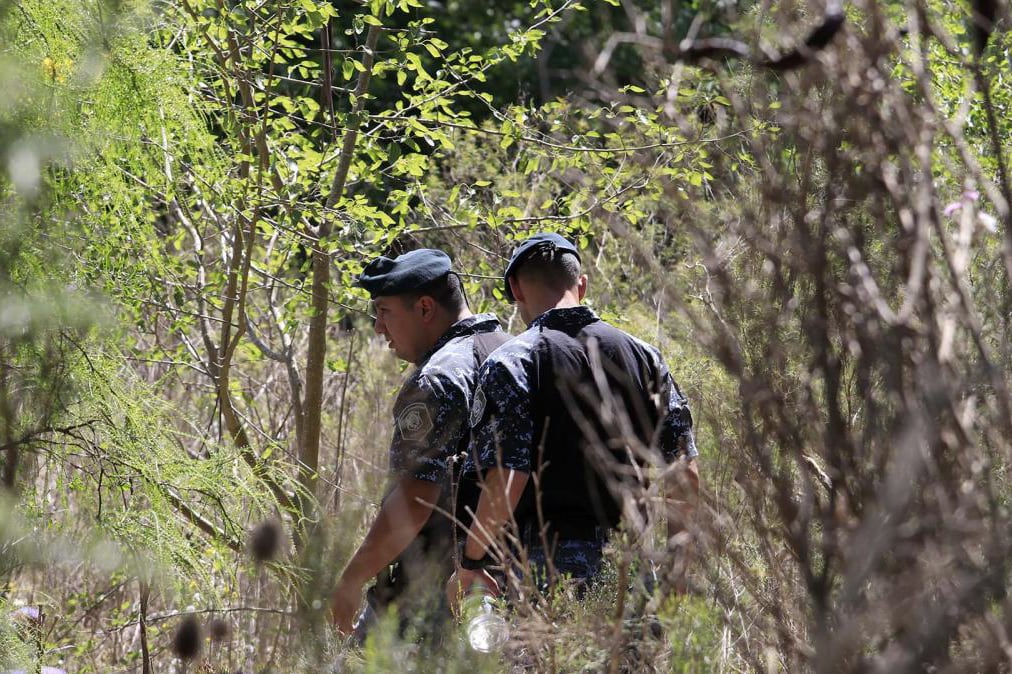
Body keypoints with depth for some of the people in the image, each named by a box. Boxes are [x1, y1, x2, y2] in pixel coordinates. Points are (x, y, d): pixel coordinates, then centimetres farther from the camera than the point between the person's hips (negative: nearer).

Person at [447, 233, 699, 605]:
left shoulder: (510, 364, -5)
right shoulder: (643, 355, 9)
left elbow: (506, 479, -13)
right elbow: (684, 473, 8)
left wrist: (469, 563, -3)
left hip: (553, 558, -4)